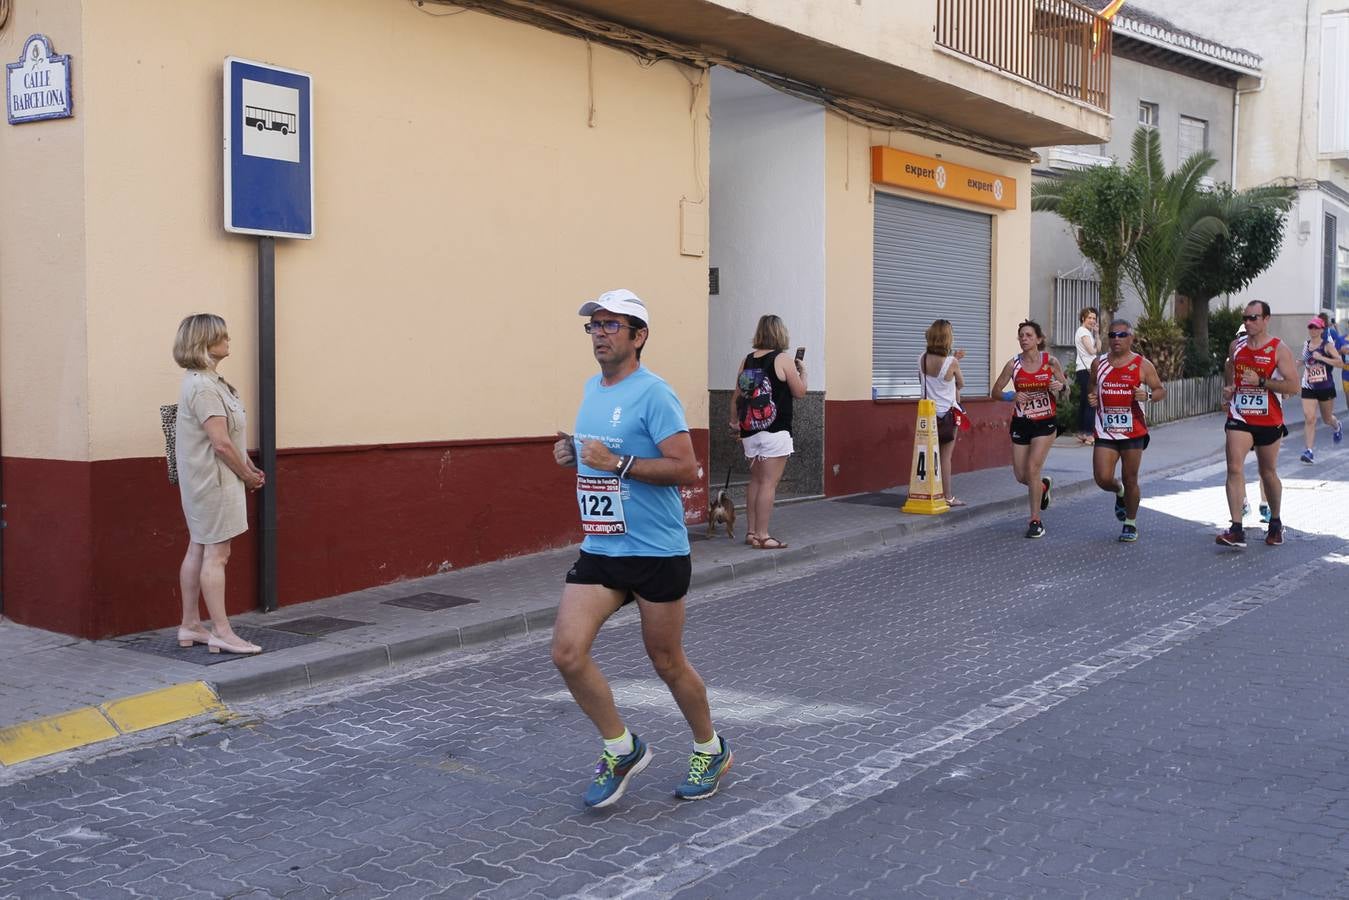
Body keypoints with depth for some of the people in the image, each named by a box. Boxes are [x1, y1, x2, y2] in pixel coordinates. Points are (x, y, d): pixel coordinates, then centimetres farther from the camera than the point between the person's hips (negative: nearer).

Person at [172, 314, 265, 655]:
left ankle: (190, 626, 20)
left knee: (198, 550, 13)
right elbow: (221, 444, -23)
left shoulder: (208, 381, 13)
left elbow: (230, 435, 16)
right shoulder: (203, 386, -20)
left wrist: (248, 467, 8)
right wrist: (247, 475, -11)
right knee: (216, 553, -6)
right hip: (214, 481, -10)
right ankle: (221, 632, -2)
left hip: (205, 482, 10)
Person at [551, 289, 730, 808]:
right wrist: (573, 455, 4)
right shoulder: (592, 390, 11)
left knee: (666, 662, 7)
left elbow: (687, 470, -20)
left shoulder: (652, 393, -14)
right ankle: (622, 750, 13)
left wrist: (617, 463, -25)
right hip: (599, 550, 7)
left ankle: (711, 750, 32)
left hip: (657, 552, -6)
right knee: (567, 652, -8)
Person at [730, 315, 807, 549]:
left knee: (755, 481, 15)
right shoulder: (783, 360, -7)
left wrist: (736, 422, 22)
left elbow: (738, 396, 10)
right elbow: (799, 392, -1)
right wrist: (802, 371, 15)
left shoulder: (747, 361, 7)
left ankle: (752, 532, 19)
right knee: (768, 483, -4)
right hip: (774, 432, -6)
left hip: (750, 431, 6)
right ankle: (762, 536, -4)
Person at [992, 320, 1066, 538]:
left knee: (1032, 469, -14)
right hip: (1021, 423, 3)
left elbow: (1066, 389, 5)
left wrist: (1059, 387, -18)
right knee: (1020, 475, 6)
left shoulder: (1051, 361, -4)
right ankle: (1044, 485, 43)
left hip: (1045, 422, -3)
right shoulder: (1013, 364, -2)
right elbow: (996, 391, 2)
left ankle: (1036, 521, -2)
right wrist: (1013, 396, -17)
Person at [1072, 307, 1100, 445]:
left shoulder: (1089, 332, 22)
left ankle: (1081, 434, 11)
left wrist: (1096, 333, 8)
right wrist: (1095, 349, 6)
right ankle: (1089, 434, -13)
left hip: (1086, 370, 10)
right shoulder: (1083, 331, -7)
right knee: (1091, 403, -11)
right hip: (1086, 370, -10)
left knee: (1083, 403, 9)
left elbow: (1099, 348, 14)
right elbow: (1092, 350, -15)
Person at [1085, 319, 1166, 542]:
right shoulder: (1099, 364, 7)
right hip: (1105, 432, 2)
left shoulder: (1142, 365, -2)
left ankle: (1131, 524, 22)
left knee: (1130, 480, 3)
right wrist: (1091, 400, -1)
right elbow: (1092, 387, 22)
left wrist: (1148, 395, -19)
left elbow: (1162, 390, 3)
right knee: (1103, 479, -6)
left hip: (1133, 432, -2)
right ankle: (1120, 493, 31)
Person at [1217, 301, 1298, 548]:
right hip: (1239, 418, 2)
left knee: (1268, 473, 12)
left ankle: (1275, 524, 34)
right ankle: (1236, 530, -18)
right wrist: (1227, 387, 6)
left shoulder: (1279, 349, -7)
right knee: (1234, 468, -14)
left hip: (1269, 421, -2)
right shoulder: (1236, 345, 6)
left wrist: (1260, 382, -21)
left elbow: (1293, 385, -13)